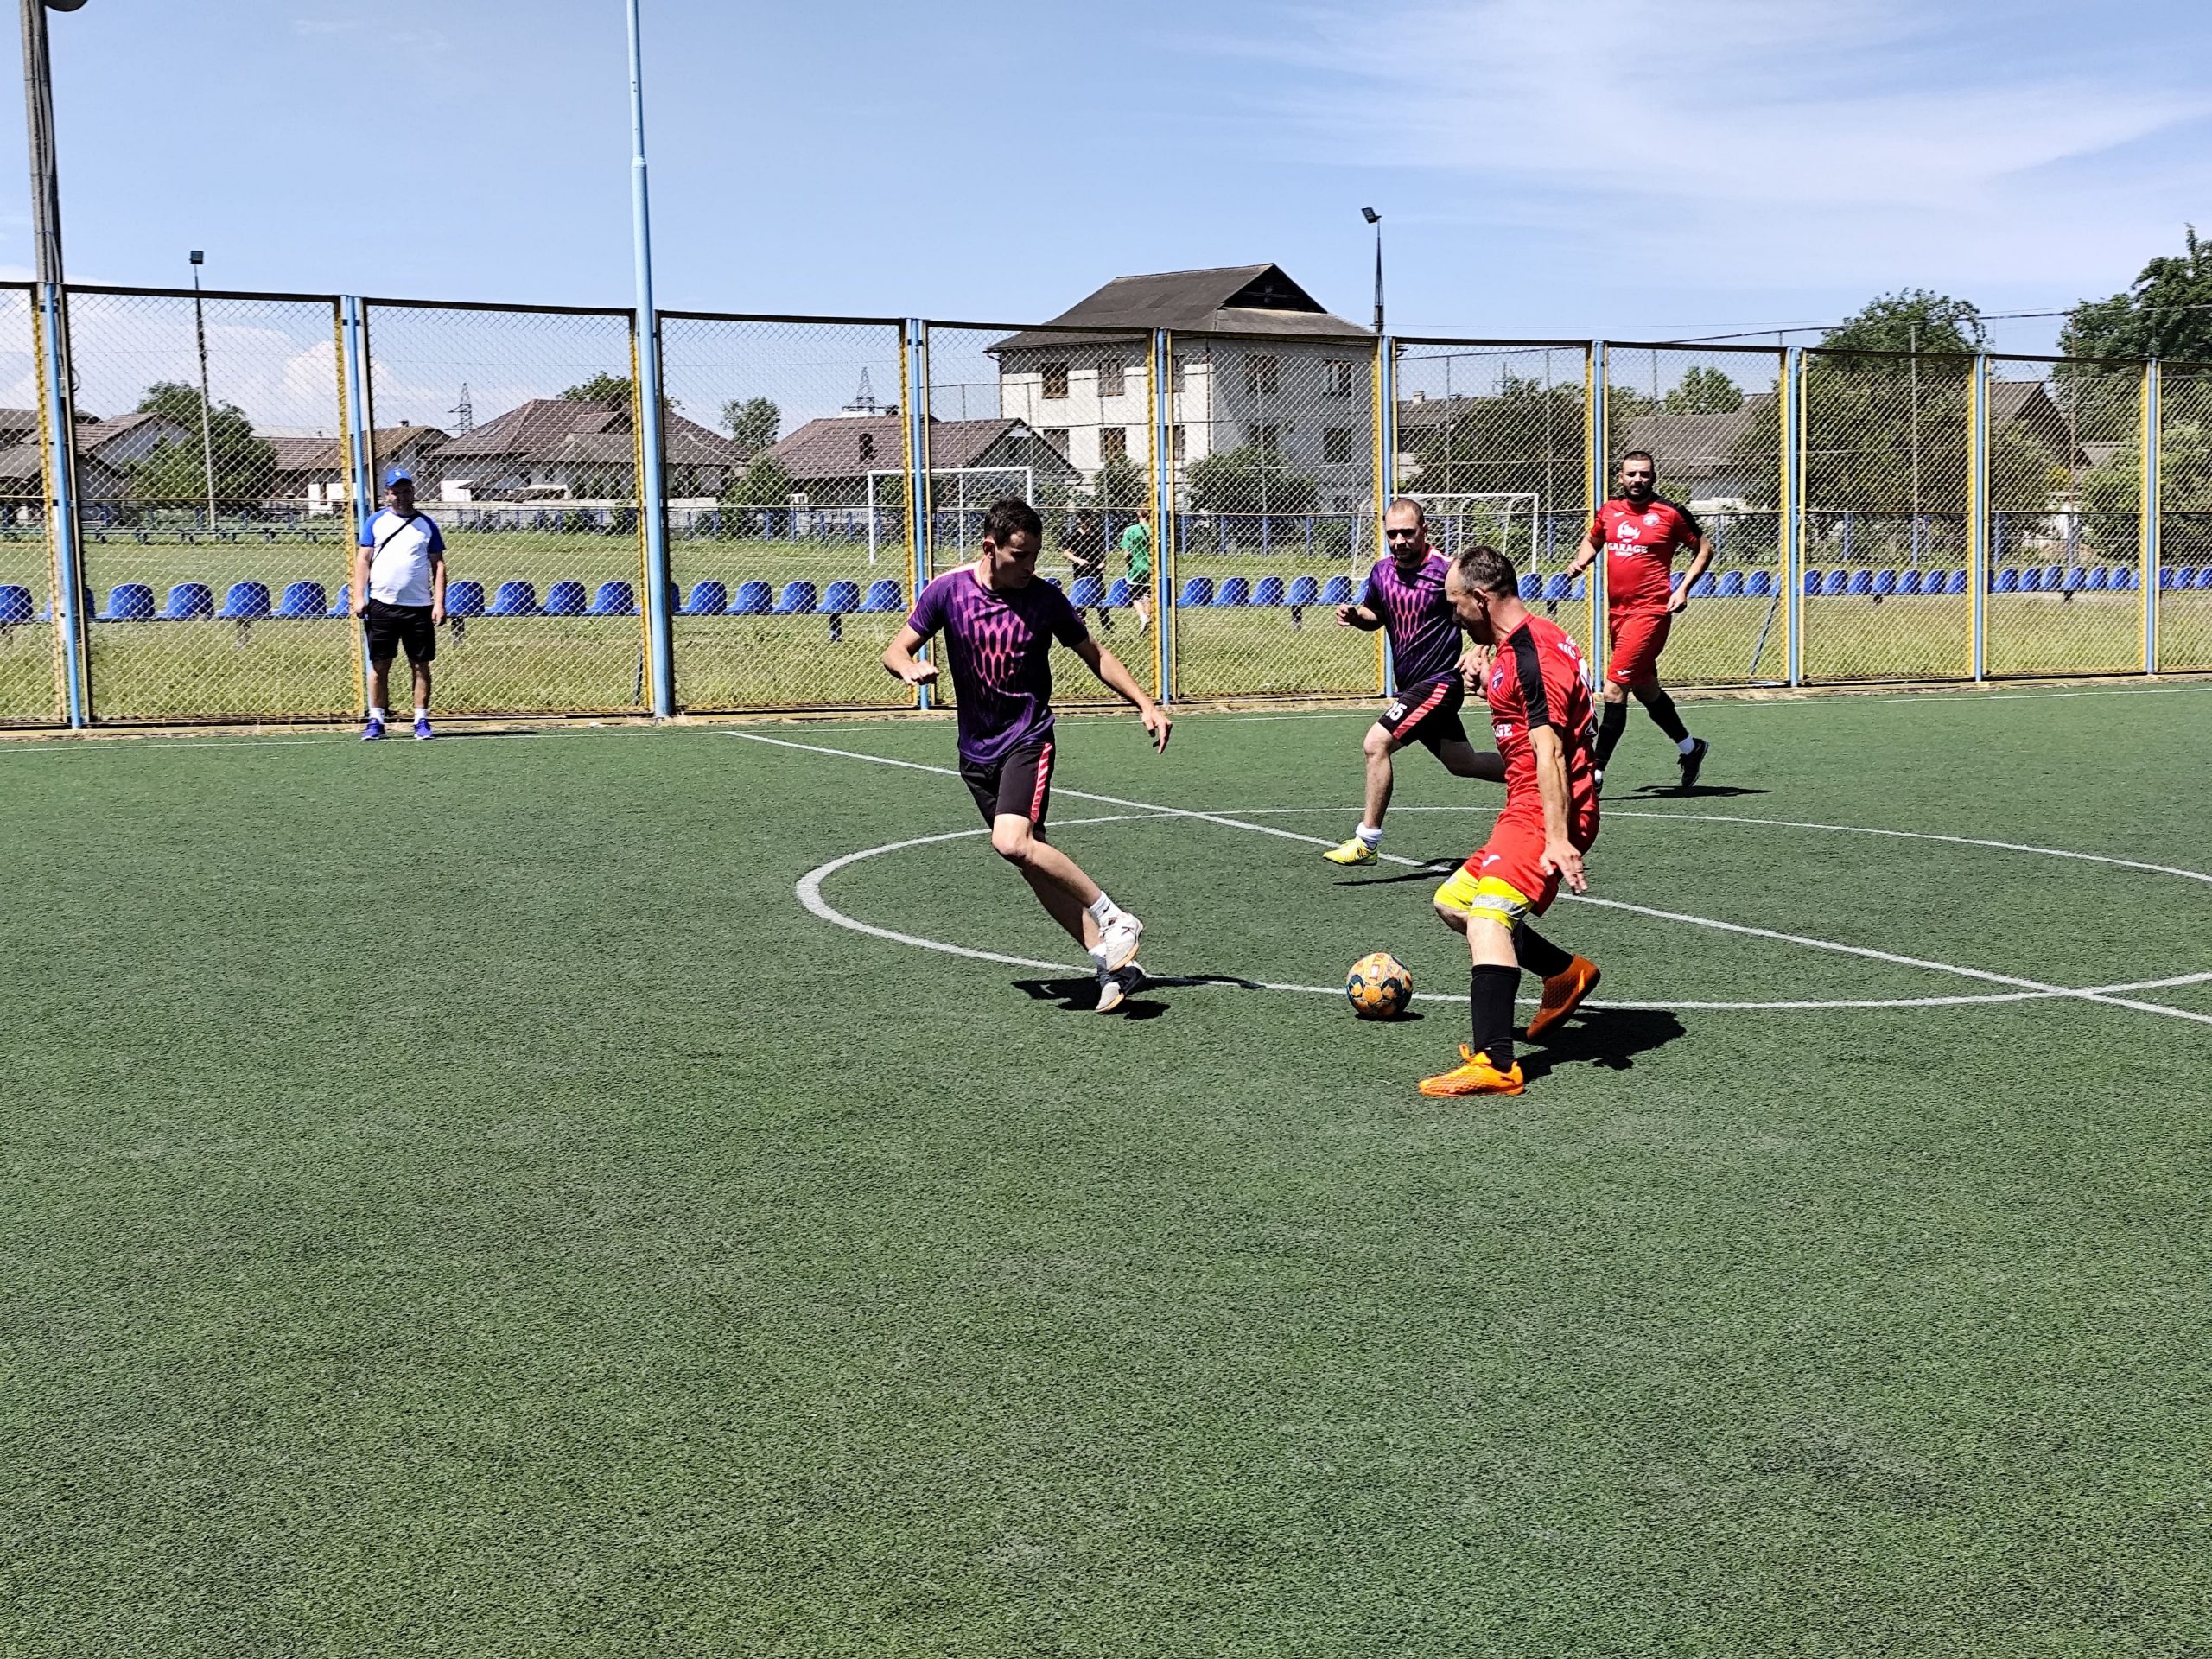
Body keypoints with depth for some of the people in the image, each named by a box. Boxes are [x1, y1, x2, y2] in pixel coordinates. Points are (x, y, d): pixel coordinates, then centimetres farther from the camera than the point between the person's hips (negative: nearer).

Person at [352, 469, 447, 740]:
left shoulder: (426, 525, 7)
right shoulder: (375, 522, 8)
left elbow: (438, 565, 6)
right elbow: (363, 560, 6)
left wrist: (439, 602, -3)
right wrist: (359, 596, -5)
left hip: (419, 606, 0)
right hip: (382, 605, 0)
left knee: (421, 666, 1)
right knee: (379, 665, 2)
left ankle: (422, 721, 7)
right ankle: (376, 720, 7)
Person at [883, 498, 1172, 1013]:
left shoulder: (1044, 598, -6)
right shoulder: (948, 590, -5)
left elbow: (1093, 654, 7)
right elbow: (896, 650, 2)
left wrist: (1145, 704, -1)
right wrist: (911, 668, -22)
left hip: (1028, 739, -3)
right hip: (977, 752, 3)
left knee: (1013, 842, -26)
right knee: (1034, 862, 0)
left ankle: (1115, 920, -14)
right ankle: (1112, 961, 3)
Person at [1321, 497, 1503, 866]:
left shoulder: (1445, 571, -16)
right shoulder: (1382, 570, 4)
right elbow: (1376, 615, 21)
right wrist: (1355, 615, 0)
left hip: (1437, 682, -8)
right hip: (1408, 685, 8)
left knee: (1376, 744, -19)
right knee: (1462, 763, 19)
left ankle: (1367, 841, -12)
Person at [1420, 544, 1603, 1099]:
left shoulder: (1530, 653, -17)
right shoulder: (1519, 644, 16)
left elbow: (1550, 752, -25)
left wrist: (1557, 839, -29)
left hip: (1544, 811, -11)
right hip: (1526, 808, 11)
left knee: (1486, 913, -25)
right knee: (1452, 902, 19)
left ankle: (1495, 1064, -35)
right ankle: (1567, 973, 25)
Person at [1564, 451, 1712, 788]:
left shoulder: (1670, 513, -6)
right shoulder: (1609, 510, 8)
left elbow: (1704, 549, 4)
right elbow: (1592, 539, 27)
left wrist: (1683, 588, -7)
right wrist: (1581, 561, 6)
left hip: (1651, 611, -7)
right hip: (1617, 611, 7)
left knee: (1614, 688, -14)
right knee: (1645, 689, 18)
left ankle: (1597, 771, -10)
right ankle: (1689, 747, 39)